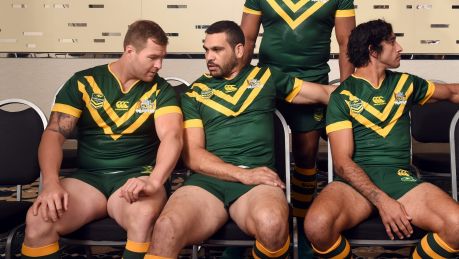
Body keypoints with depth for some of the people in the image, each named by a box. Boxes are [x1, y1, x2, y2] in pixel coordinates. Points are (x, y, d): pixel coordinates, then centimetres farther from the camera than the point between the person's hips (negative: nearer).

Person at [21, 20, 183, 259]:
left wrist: (154, 181, -33)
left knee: (143, 216, -36)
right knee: (38, 219, -27)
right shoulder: (83, 82, 5)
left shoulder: (161, 91, 3)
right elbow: (54, 134, -1)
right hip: (87, 176, 1)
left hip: (135, 177, -1)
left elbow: (172, 136, -13)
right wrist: (50, 182, -19)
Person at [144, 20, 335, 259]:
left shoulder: (267, 78, 18)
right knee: (166, 229, -34)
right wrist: (243, 174, -9)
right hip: (208, 179, -1)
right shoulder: (195, 93, 15)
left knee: (272, 225, -35)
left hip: (258, 179, 1)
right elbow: (192, 155, 4)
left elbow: (325, 93, 22)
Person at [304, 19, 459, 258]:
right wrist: (381, 200, -18)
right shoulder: (342, 96, 2)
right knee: (317, 226, -35)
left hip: (402, 177, 4)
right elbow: (343, 161, -7)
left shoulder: (405, 83, 16)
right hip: (356, 179, -3)